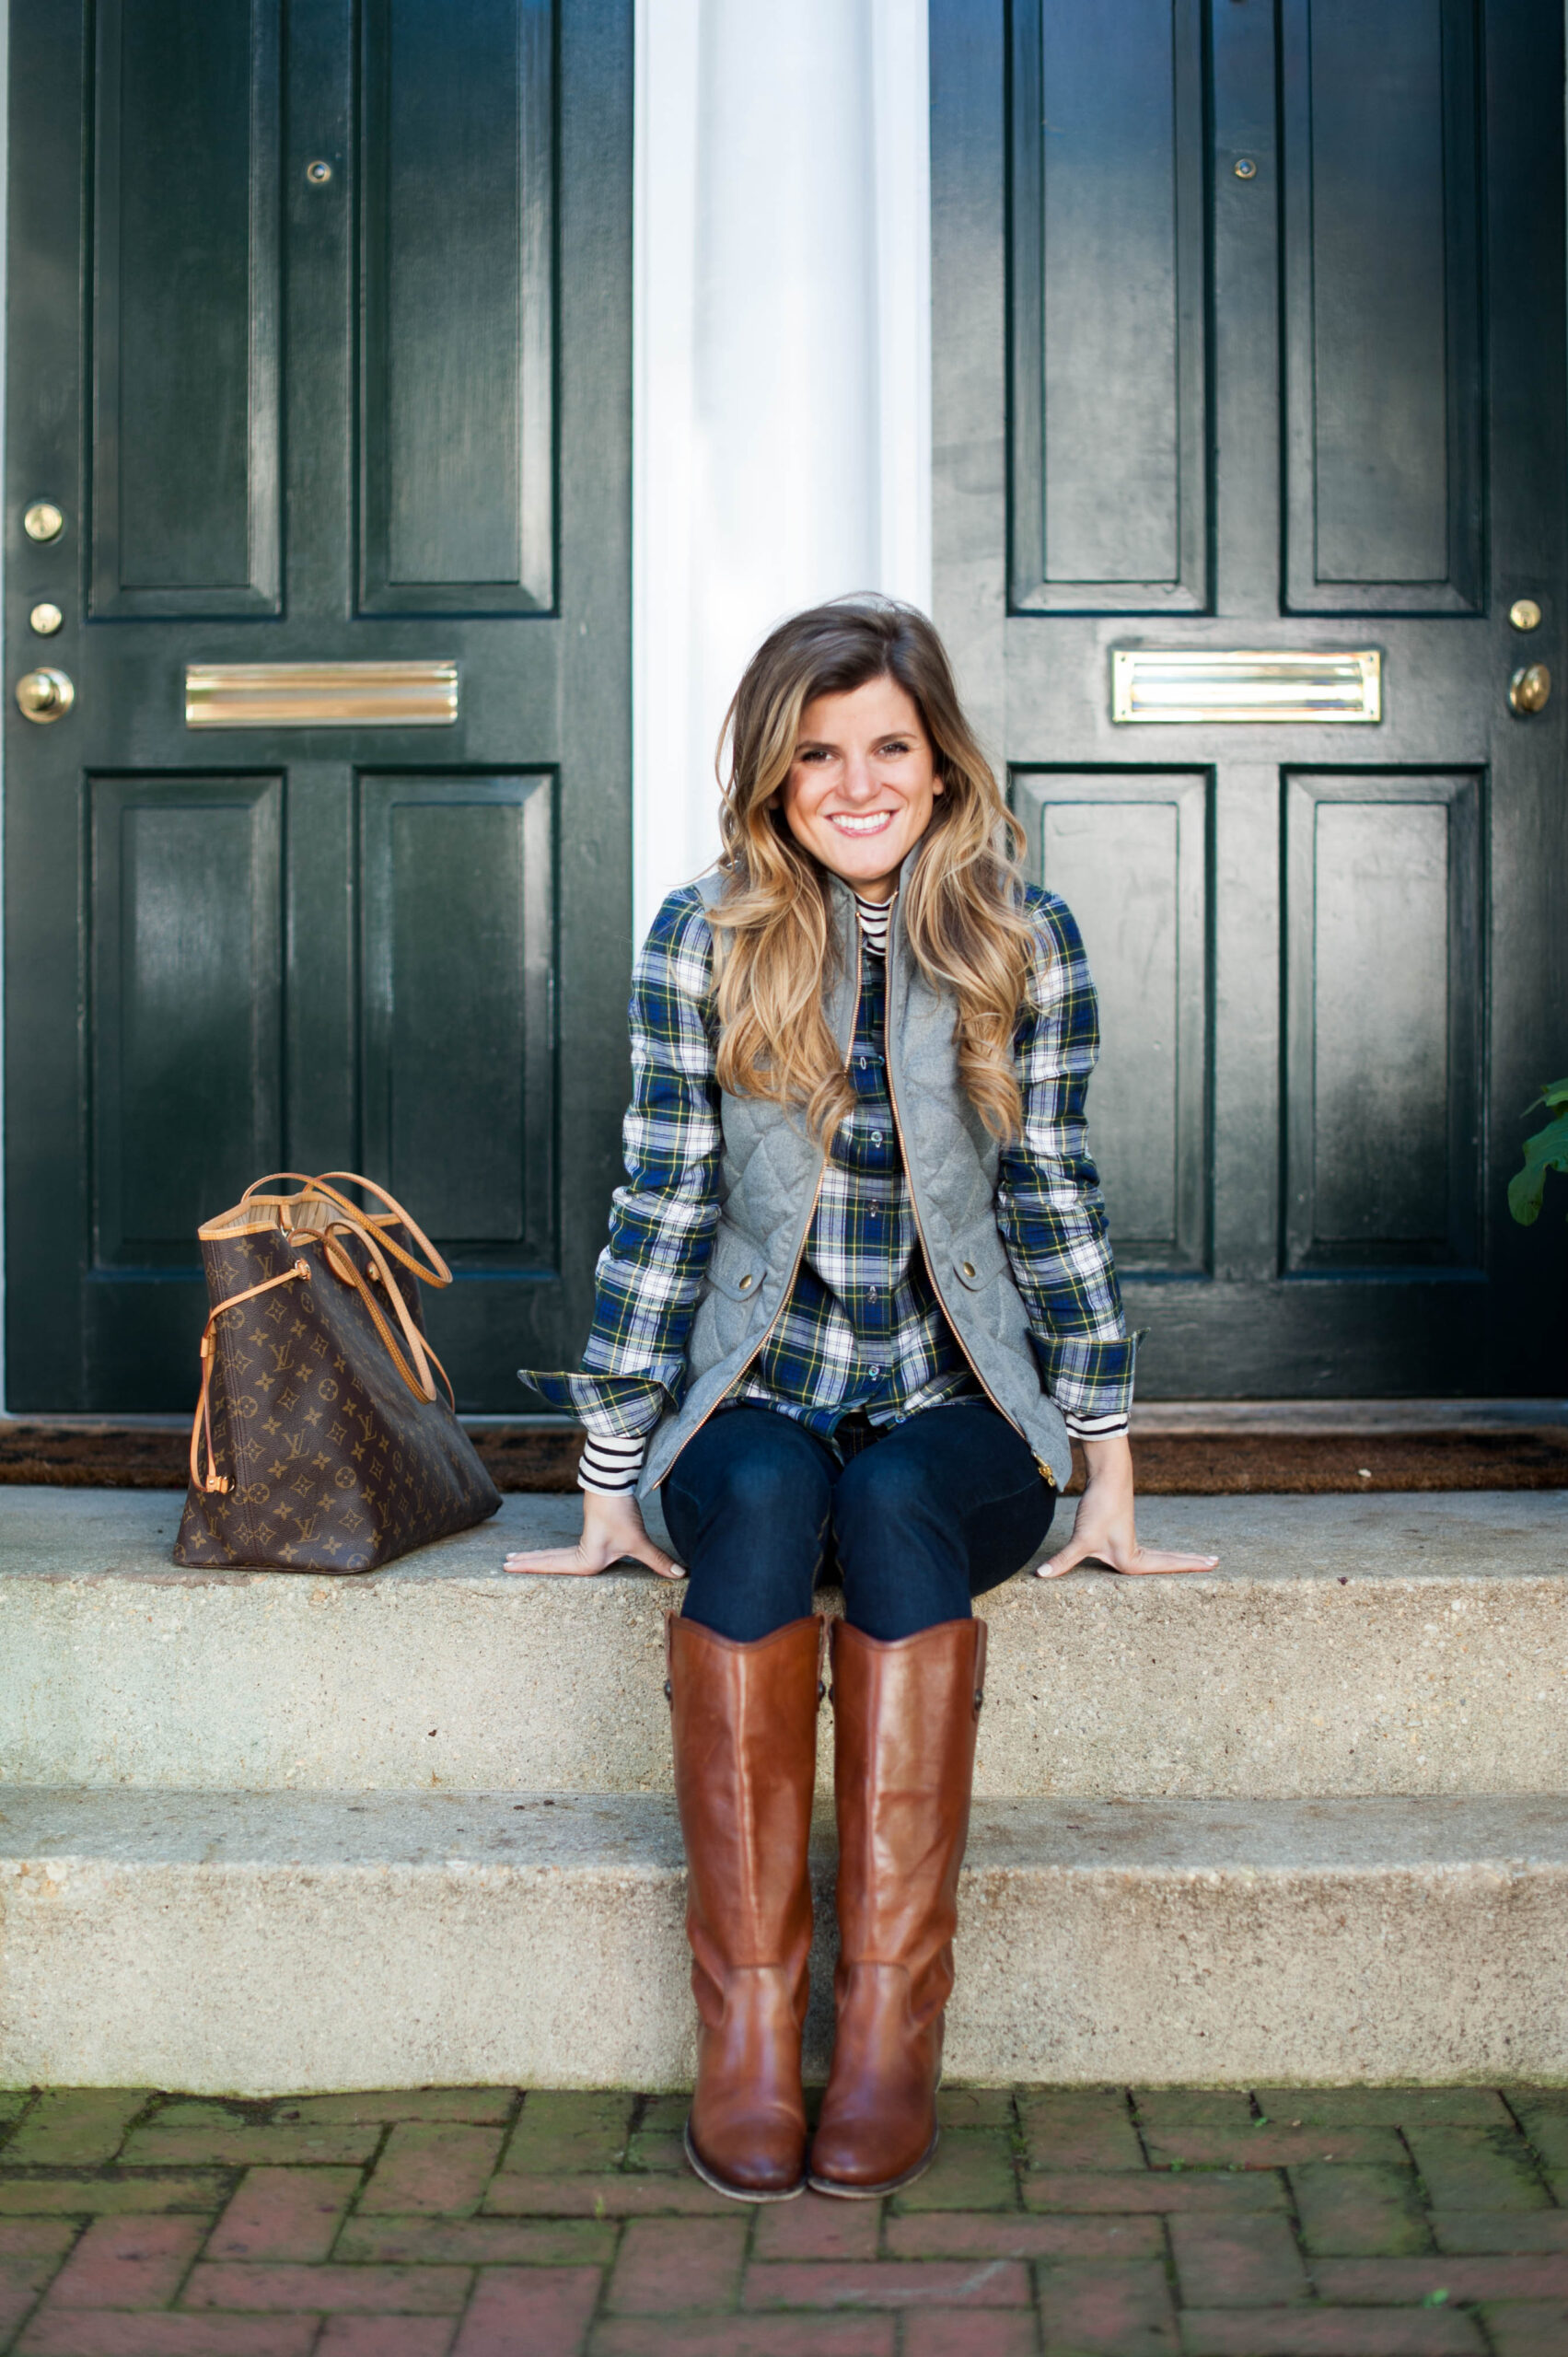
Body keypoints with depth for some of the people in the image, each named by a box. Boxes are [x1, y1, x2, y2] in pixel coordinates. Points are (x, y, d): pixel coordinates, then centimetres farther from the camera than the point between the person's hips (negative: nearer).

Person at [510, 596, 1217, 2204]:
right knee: (763, 1498, -34)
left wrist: (1108, 1475, 0)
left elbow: (1055, 1202, 3)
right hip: (755, 1396, 0)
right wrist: (612, 1481, -2)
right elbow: (661, 1206, 0)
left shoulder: (1026, 942, 1)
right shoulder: (704, 939, 0)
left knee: (895, 1501, -34)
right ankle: (745, 2027, -31)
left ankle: (890, 2024, -31)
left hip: (959, 1413, 0)